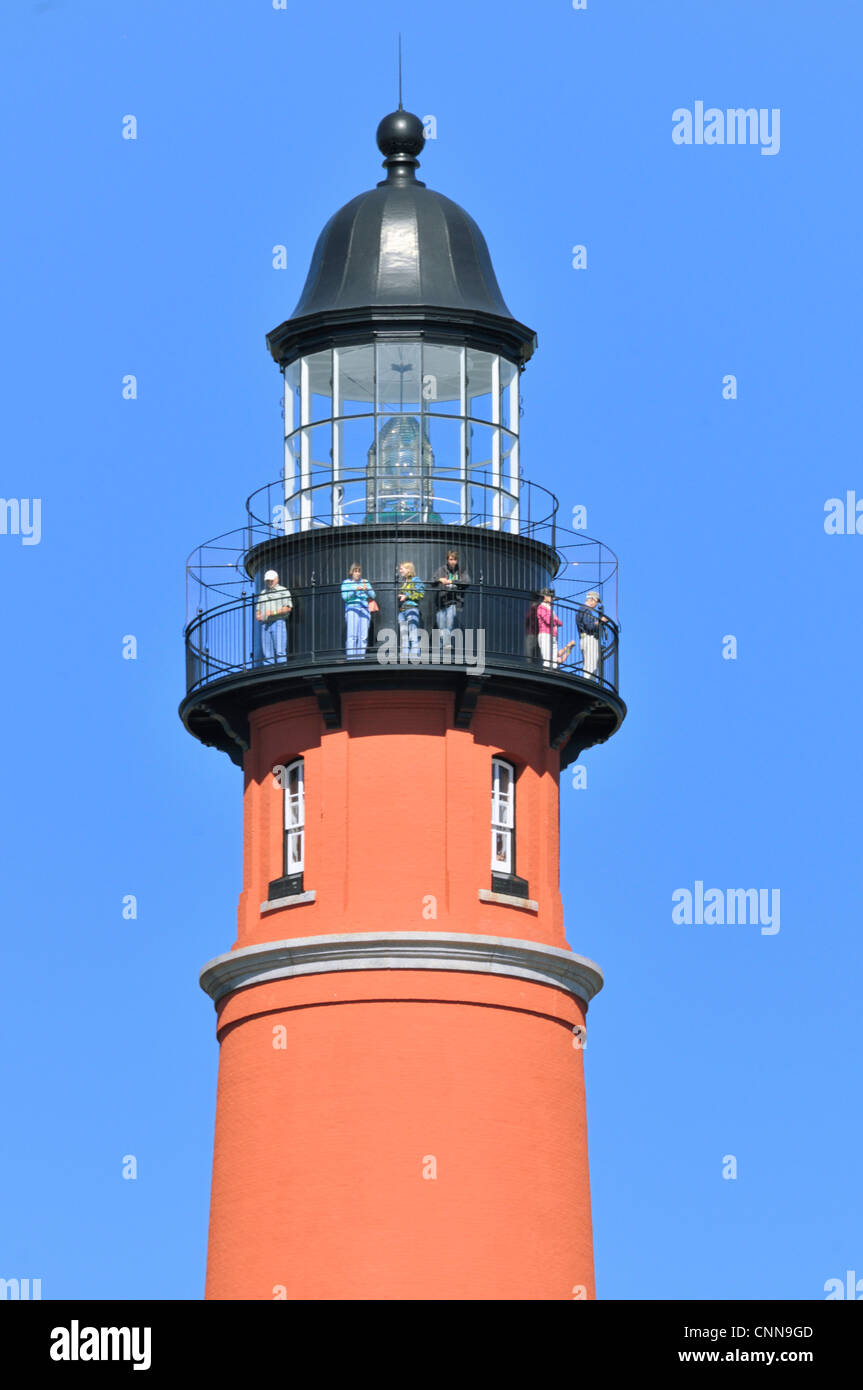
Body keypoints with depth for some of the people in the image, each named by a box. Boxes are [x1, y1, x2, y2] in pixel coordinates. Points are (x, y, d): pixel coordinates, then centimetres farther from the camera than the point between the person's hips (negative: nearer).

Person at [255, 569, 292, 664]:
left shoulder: (283, 591, 8)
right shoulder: (262, 593, 25)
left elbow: (288, 608, -3)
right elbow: (258, 609, 28)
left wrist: (274, 612, -15)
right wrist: (258, 615, 4)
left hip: (278, 622, -5)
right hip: (265, 624, 5)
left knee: (280, 652, -14)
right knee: (267, 653, -2)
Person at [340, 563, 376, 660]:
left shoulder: (365, 582, 18)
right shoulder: (346, 583, 11)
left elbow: (372, 595, 10)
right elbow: (345, 596, -3)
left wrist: (366, 589, -10)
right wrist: (355, 590, -16)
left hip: (364, 609, 3)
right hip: (352, 609, -3)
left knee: (363, 636, -5)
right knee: (352, 635, -15)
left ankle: (361, 657, -3)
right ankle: (351, 657, -20)